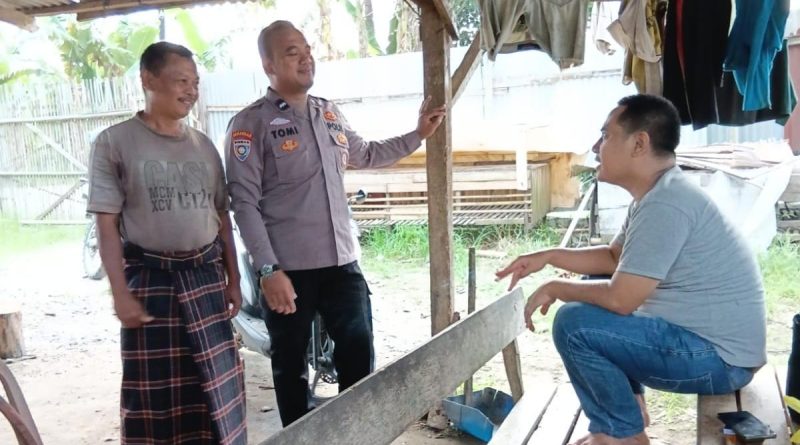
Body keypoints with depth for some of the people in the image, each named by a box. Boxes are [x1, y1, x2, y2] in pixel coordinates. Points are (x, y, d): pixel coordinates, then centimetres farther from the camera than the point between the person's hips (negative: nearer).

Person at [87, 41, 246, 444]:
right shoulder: (114, 143, -5)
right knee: (154, 386, 5)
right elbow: (107, 223, -8)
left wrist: (233, 280, 9)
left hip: (205, 278, 4)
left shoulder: (202, 145, 8)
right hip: (150, 279, -4)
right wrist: (121, 294, -13)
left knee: (215, 380, 11)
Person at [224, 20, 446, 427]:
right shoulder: (251, 123, -7)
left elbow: (365, 155, 29)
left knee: (359, 353, 12)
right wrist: (268, 269, -18)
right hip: (288, 268, -5)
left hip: (341, 261, 5)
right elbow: (244, 202, -12)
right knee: (291, 365, 11)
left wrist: (417, 135, 22)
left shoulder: (330, 114, 12)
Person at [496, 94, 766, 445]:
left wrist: (555, 289, -10)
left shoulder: (664, 205, -25)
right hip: (698, 334, 10)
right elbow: (614, 257, 18)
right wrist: (548, 256, 6)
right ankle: (629, 404, 21)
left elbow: (619, 300, -27)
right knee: (591, 290, 18)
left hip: (718, 357, -10)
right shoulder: (658, 193, 8)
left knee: (573, 323, -19)